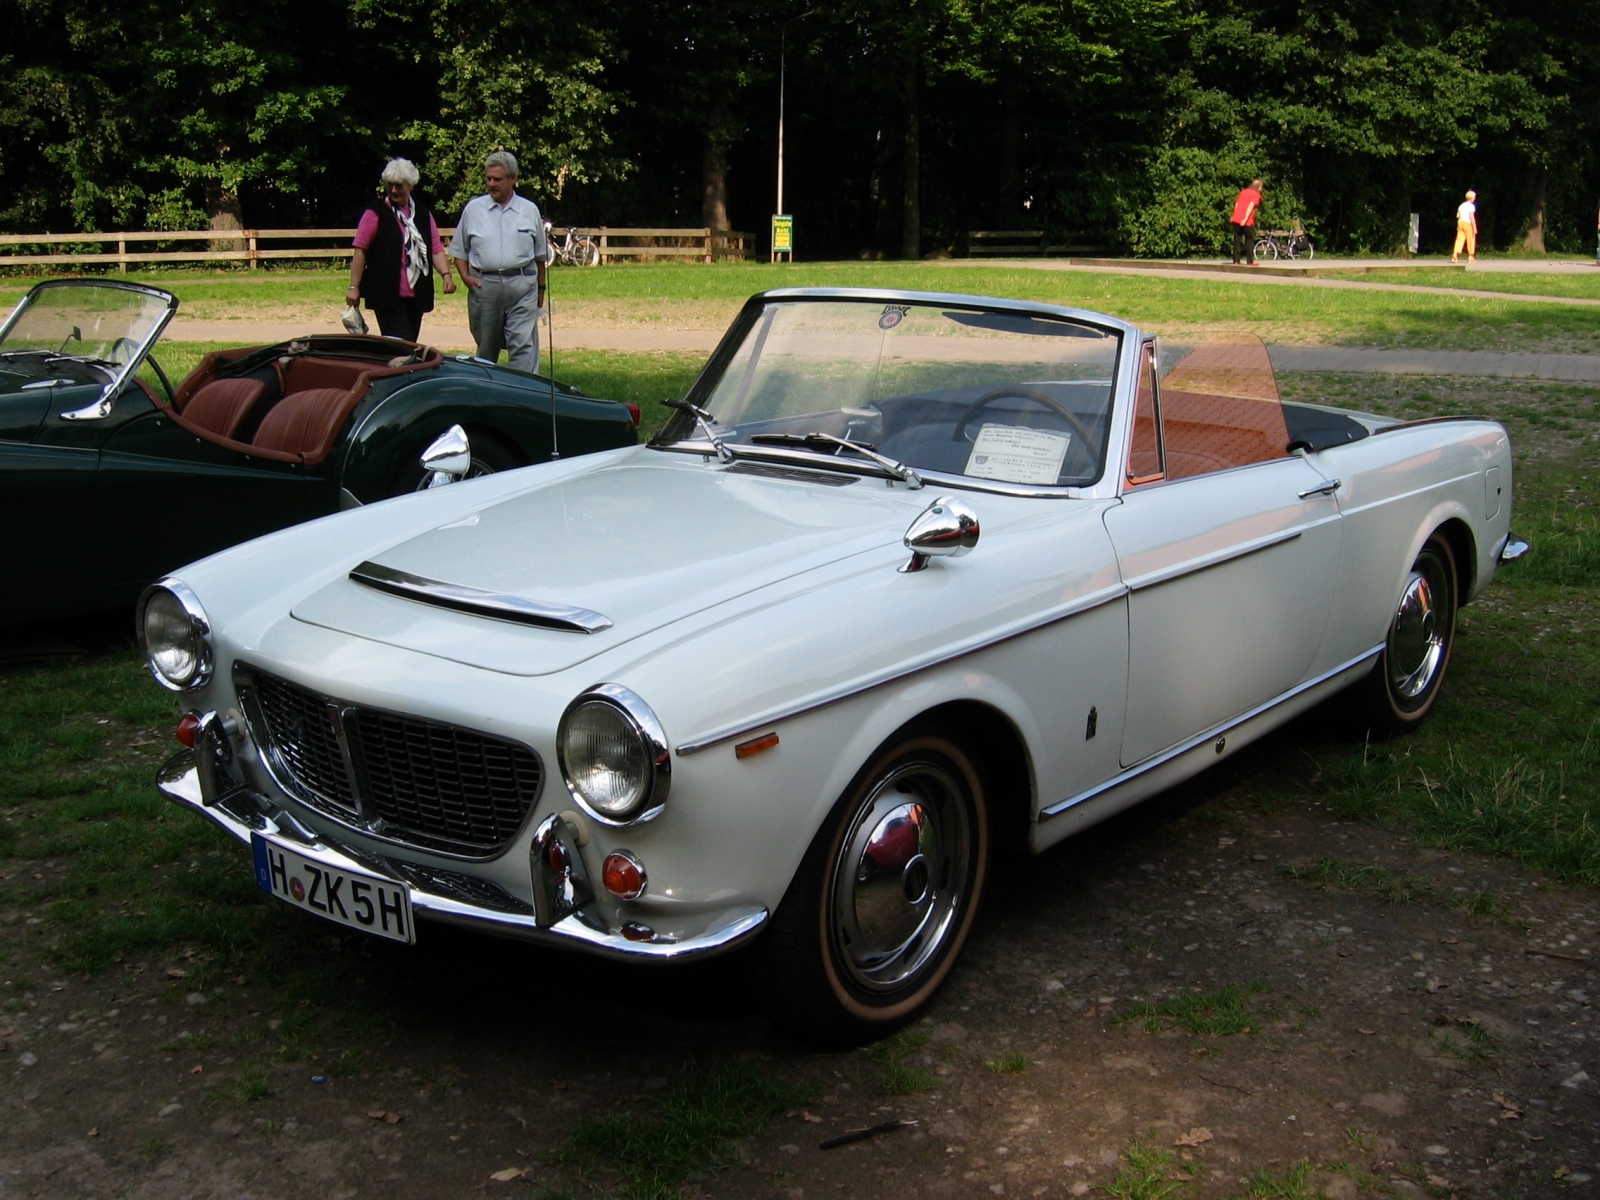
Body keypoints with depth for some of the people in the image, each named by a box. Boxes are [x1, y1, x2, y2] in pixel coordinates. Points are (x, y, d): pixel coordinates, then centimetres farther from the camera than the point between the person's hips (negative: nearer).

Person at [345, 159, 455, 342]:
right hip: (387, 294, -5)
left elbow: (436, 250, 9)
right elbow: (360, 251, -3)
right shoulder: (375, 212, -1)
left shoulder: (423, 215, 13)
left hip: (416, 295, 5)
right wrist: (354, 287, -8)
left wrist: (446, 274, -10)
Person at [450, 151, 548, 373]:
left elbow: (540, 255, 15)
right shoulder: (473, 209, 7)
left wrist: (541, 288, 16)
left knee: (524, 346, -11)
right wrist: (465, 276, 0)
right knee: (486, 347, 11)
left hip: (521, 284, -1)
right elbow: (459, 249, 14)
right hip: (484, 285, 1)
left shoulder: (530, 210, 8)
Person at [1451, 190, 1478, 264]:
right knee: (1471, 240, 5)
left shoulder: (1461, 205, 12)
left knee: (1460, 239, 3)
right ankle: (1471, 257, 10)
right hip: (1468, 223, -6)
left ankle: (1455, 255, -12)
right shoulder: (1471, 206, -8)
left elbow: (1457, 216, 10)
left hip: (1460, 222, 6)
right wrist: (1474, 227, -14)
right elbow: (1472, 217, -15)